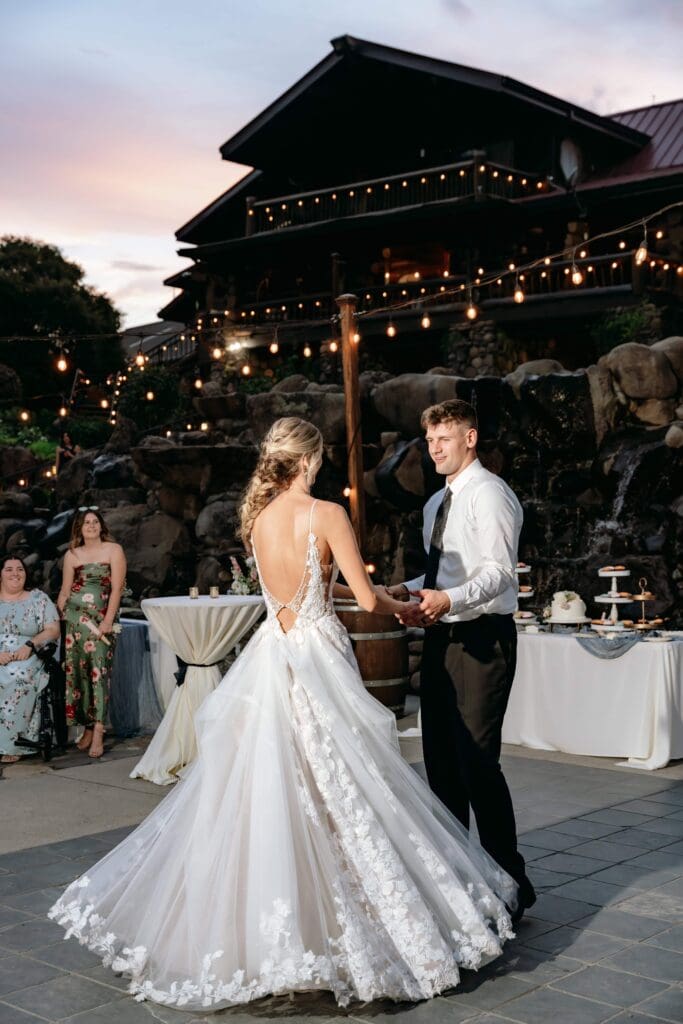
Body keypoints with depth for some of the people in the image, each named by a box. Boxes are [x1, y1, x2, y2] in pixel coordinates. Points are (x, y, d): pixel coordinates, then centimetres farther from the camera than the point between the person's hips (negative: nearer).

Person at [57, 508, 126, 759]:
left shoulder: (114, 550, 5)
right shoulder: (72, 555, 14)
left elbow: (117, 588, -2)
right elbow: (65, 590, 15)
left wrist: (108, 620, -10)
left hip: (101, 618, -3)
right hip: (74, 618, 3)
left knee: (98, 671, -11)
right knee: (76, 671, 0)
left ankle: (98, 733, -14)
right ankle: (87, 728, 7)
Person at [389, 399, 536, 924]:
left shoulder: (490, 493, -9)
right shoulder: (437, 503, 19)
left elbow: (498, 570, -21)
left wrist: (449, 599, -36)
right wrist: (410, 590, 8)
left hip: (482, 639, -9)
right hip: (442, 639, 9)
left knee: (477, 761, -11)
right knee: (441, 759, 13)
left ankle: (510, 884, 1)